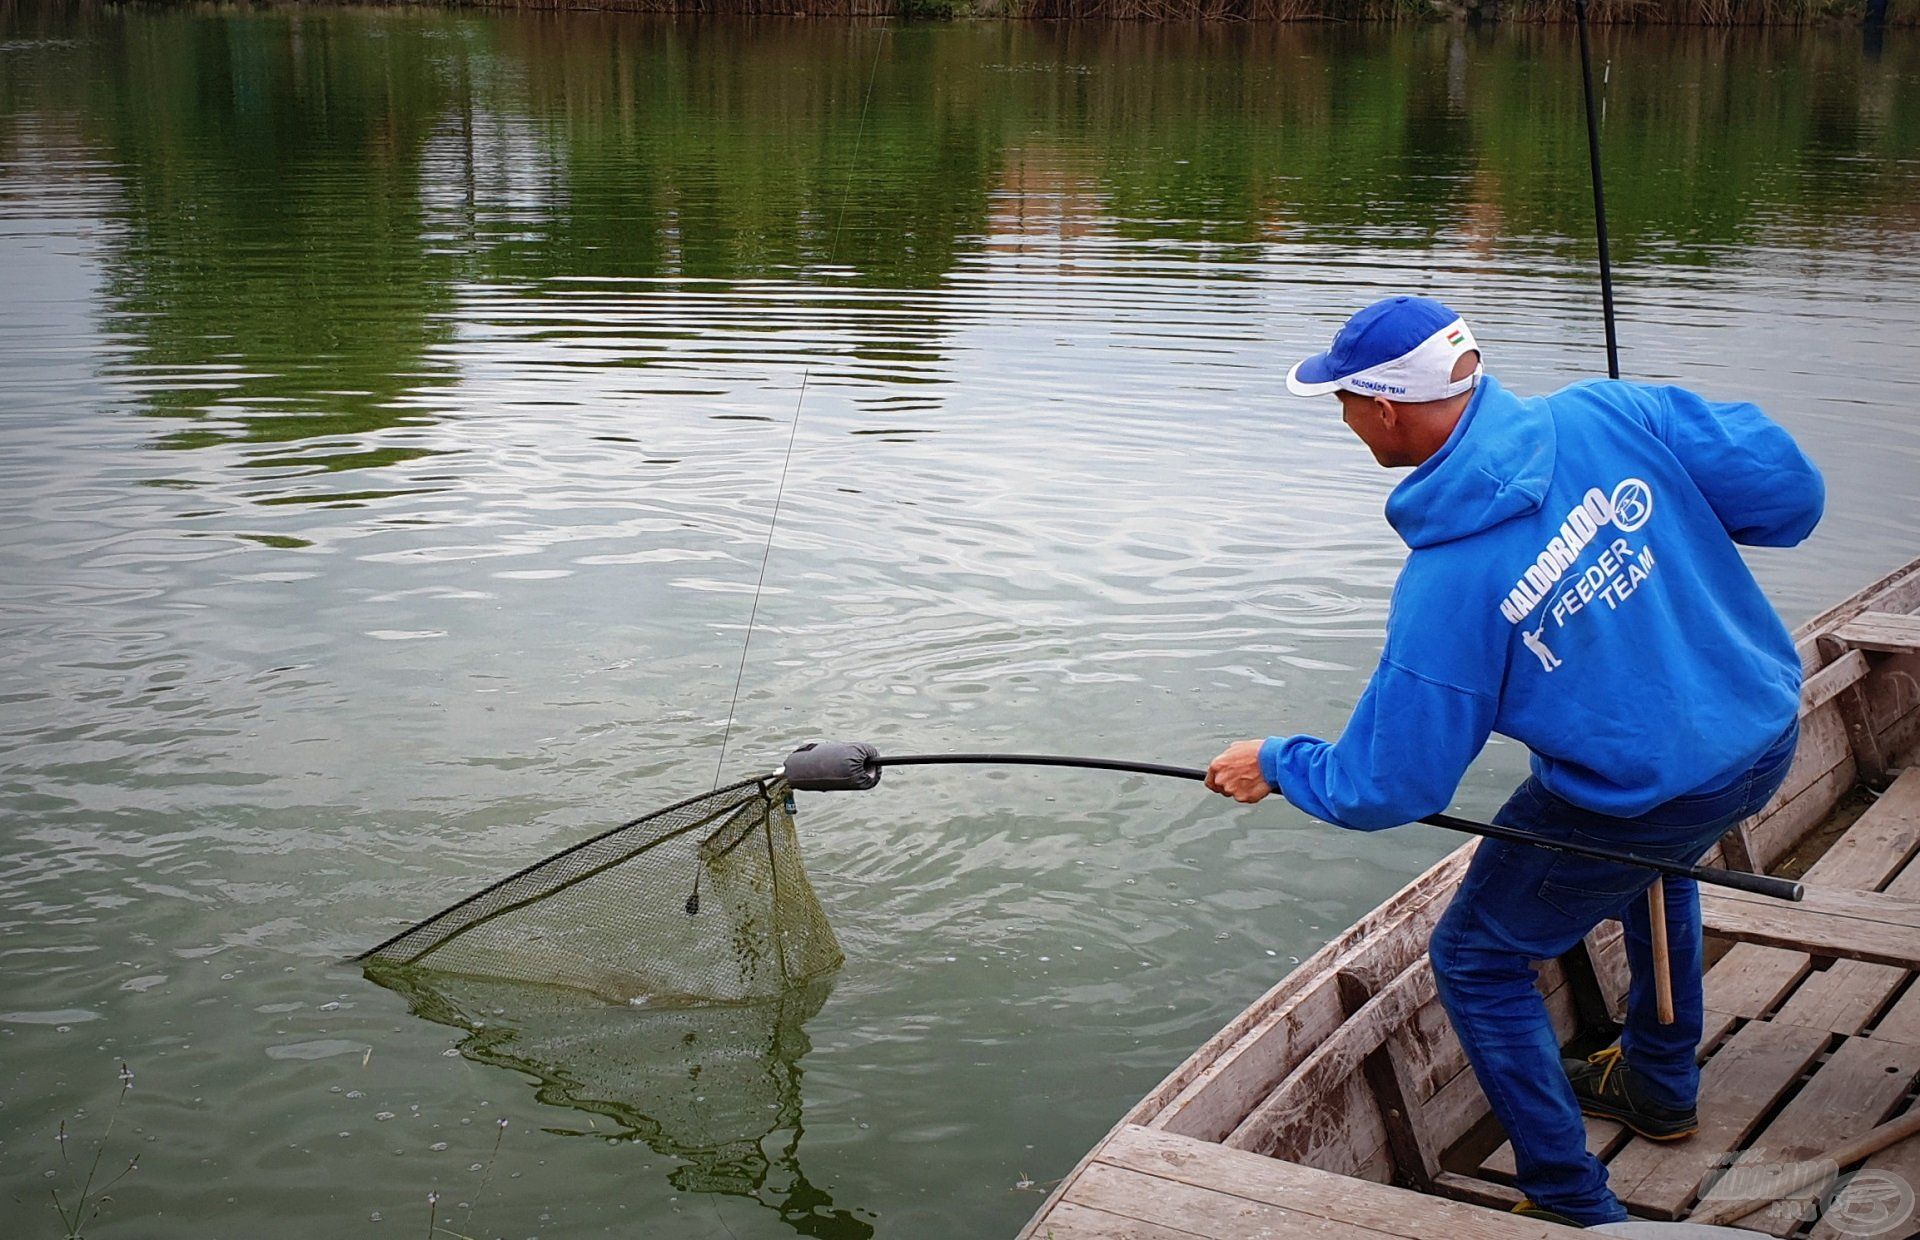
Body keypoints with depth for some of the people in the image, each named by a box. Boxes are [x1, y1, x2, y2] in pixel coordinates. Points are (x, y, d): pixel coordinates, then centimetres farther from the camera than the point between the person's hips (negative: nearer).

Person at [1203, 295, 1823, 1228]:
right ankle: (1660, 1084, 54)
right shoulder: (1612, 416, -12)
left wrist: (1276, 765, 4)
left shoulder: (1444, 586, -23)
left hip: (1638, 801, -7)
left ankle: (1577, 1206, 19)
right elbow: (1789, 493, -6)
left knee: (1477, 961, 15)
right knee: (1654, 853, 40)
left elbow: (1388, 787, -15)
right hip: (1768, 732, 7)